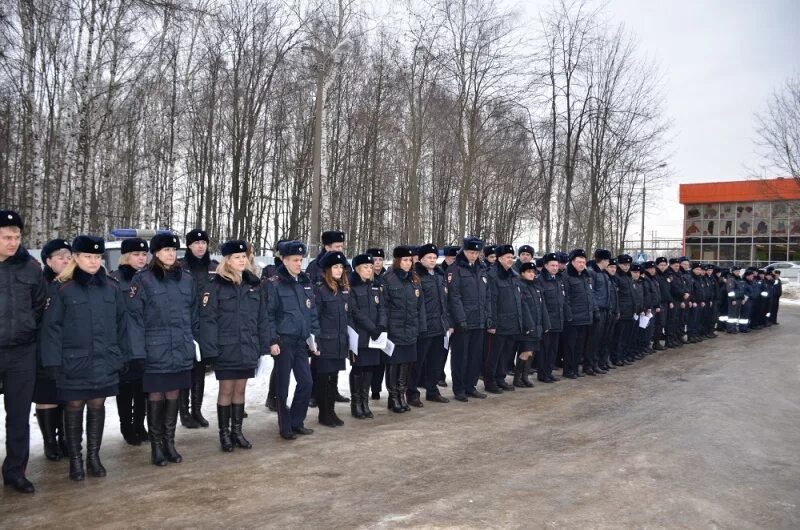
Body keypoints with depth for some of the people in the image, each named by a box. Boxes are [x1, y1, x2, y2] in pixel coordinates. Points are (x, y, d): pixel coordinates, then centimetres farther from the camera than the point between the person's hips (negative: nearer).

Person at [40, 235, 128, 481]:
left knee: (97, 406, 11)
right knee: (74, 408, 8)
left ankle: (94, 456, 25)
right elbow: (52, 327, -6)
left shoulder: (112, 287, 3)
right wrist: (53, 361, -10)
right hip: (74, 362, -2)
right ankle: (75, 459, 22)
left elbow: (121, 323, 7)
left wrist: (123, 355, 5)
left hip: (105, 361, 3)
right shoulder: (63, 289, -6)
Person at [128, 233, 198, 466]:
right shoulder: (143, 279, -5)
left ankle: (169, 442, 23)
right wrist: (137, 352, -13)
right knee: (156, 397, 4)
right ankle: (156, 446, 17)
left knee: (174, 396, 11)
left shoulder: (186, 279, 8)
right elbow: (135, 317, -8)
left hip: (182, 350, 4)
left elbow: (194, 315, 13)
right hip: (155, 351, -4)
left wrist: (197, 344, 10)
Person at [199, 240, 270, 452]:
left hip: (248, 348, 4)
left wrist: (264, 347, 5)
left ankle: (237, 431, 24)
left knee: (240, 389, 13)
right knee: (226, 390, 6)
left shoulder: (254, 284, 6)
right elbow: (208, 319, -11)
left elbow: (262, 318, 8)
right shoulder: (216, 286, -8)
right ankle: (224, 434, 19)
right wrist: (211, 349, -17)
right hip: (226, 348, -4)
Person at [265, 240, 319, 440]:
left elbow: (312, 312, 13)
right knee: (283, 385, 4)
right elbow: (269, 314, -9)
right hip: (283, 341, -5)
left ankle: (297, 422, 23)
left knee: (306, 382, 6)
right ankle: (285, 427, 16)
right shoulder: (275, 283, -7)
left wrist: (314, 336, 8)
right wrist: (272, 341, -14)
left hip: (301, 341, 5)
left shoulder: (306, 282, 10)